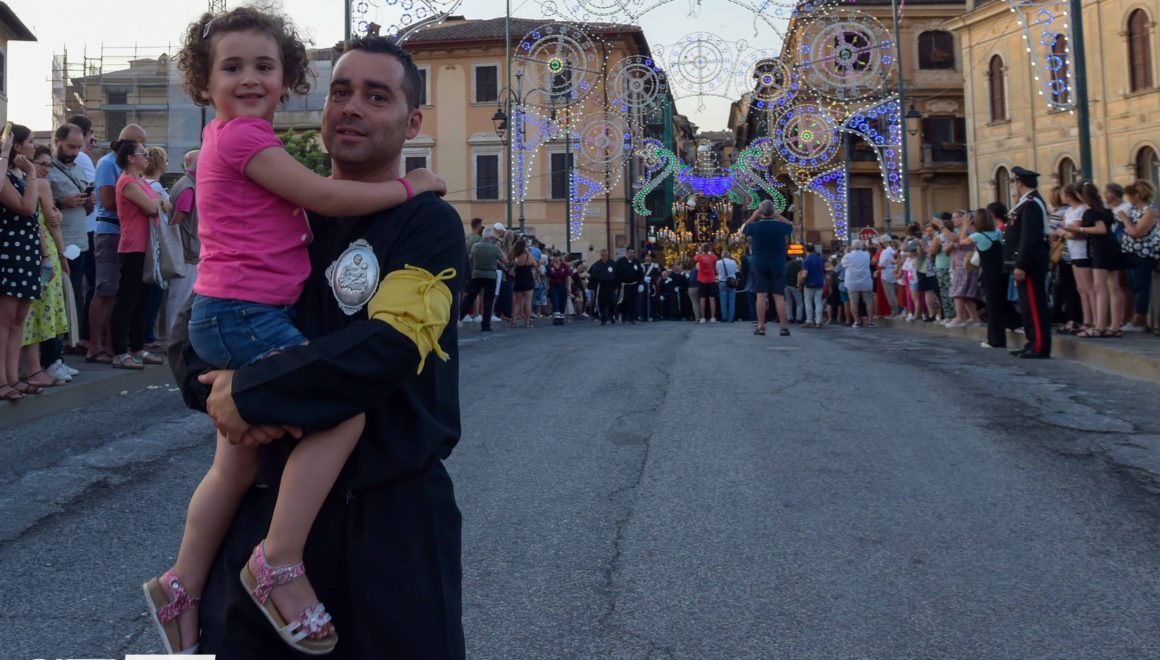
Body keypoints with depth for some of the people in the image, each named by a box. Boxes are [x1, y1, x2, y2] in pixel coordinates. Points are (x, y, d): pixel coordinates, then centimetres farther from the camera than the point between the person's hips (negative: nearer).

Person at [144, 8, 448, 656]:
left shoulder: (236, 137, 21)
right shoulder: (245, 136, -10)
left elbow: (306, 193, 20)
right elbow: (325, 198, -14)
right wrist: (411, 185, -5)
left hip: (229, 318, 11)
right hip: (245, 317, -11)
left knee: (236, 463, 17)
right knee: (346, 408, -21)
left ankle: (181, 588, 31)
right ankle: (278, 564, -15)